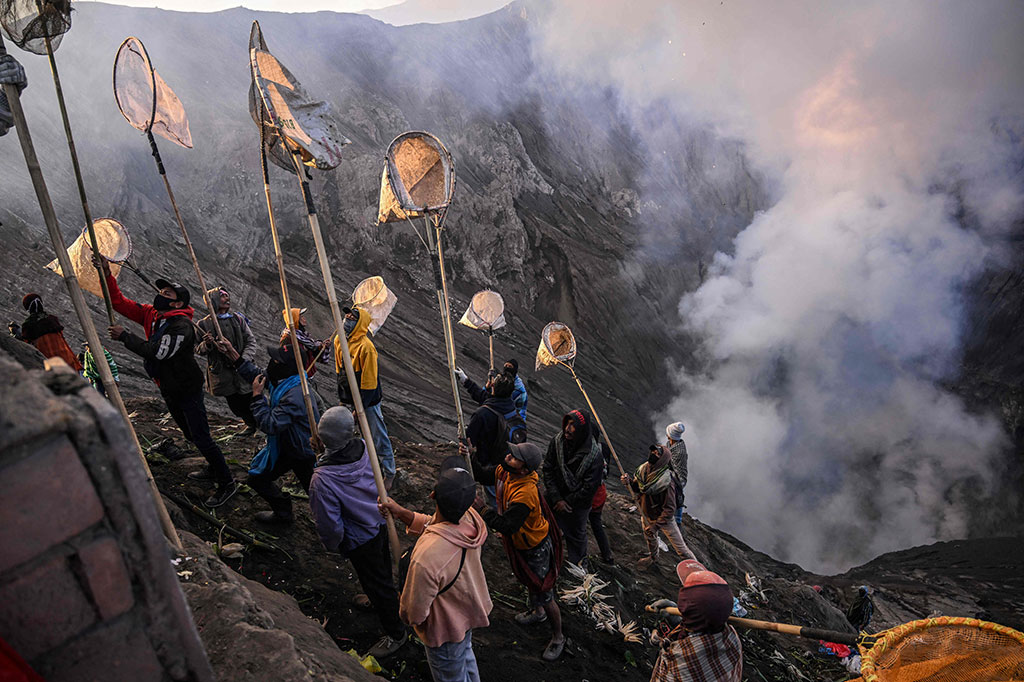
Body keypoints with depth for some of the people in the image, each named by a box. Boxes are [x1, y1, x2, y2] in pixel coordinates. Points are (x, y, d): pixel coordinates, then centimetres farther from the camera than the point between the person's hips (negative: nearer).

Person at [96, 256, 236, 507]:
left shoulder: (181, 325, -23)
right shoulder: (151, 315, 3)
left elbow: (157, 352, -32)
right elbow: (119, 302, 5)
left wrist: (124, 336, -24)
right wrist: (107, 275, -8)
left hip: (188, 391, -9)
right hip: (169, 391, 9)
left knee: (201, 437, -9)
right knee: (190, 435, 21)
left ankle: (227, 483, 1)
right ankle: (214, 469, 38)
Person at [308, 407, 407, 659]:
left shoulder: (323, 479, -35)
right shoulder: (364, 447, -20)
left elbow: (329, 525, -24)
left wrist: (333, 546, -3)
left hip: (361, 539, -6)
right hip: (382, 521, 6)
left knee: (377, 583, 15)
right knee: (383, 570, 32)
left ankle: (396, 634, 34)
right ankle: (383, 599, 60)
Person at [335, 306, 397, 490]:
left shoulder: (365, 347, -23)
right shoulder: (339, 341, 1)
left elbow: (369, 380, -20)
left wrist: (360, 407, -17)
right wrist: (342, 397, 14)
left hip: (368, 401, -7)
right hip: (350, 399, 7)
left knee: (378, 437, 5)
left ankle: (389, 473, 21)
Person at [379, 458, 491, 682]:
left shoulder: (426, 557, -47)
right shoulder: (470, 517, -25)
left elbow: (414, 612, -28)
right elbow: (432, 525, -1)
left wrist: (404, 613, -5)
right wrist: (401, 513, -14)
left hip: (446, 628, -7)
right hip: (469, 609, 7)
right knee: (465, 655, 37)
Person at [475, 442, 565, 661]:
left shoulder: (525, 493, -41)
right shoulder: (504, 471, -16)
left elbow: (506, 526, -39)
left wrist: (482, 509, -35)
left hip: (535, 548, -9)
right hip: (518, 543, 9)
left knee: (544, 595, 7)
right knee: (528, 581, 32)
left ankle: (558, 638, 30)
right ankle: (537, 612, 59)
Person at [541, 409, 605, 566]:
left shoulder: (594, 456, -29)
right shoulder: (557, 441, -18)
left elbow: (589, 488, -22)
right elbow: (548, 470, -12)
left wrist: (567, 502, -14)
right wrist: (556, 499, -16)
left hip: (578, 505, -3)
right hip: (555, 497, 3)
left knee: (576, 534, 21)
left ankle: (576, 564, 47)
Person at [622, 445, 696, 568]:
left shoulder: (666, 481, -36)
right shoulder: (644, 469, -16)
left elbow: (669, 509, -31)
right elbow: (637, 487, 2)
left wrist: (655, 526, -34)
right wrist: (629, 481, -20)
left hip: (665, 518, -7)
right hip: (647, 515, 7)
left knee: (680, 548, 3)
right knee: (649, 537, 32)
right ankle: (653, 557, 61)